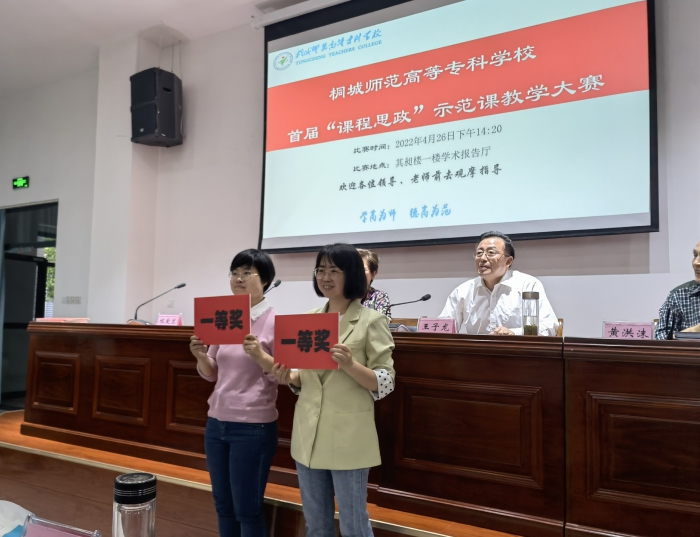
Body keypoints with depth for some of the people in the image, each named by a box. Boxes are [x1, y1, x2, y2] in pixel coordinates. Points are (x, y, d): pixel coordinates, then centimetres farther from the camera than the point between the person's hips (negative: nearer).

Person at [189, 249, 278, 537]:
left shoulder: (275, 320, -11)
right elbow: (211, 374, 12)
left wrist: (259, 355, -30)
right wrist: (201, 356, -9)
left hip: (253, 427, -6)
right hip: (216, 422, 6)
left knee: (247, 509, 6)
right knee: (223, 504, 18)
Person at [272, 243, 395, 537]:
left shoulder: (371, 320, -8)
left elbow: (385, 384, -11)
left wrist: (350, 365, -27)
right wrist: (290, 378, -7)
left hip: (348, 439, -5)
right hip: (307, 436, 6)